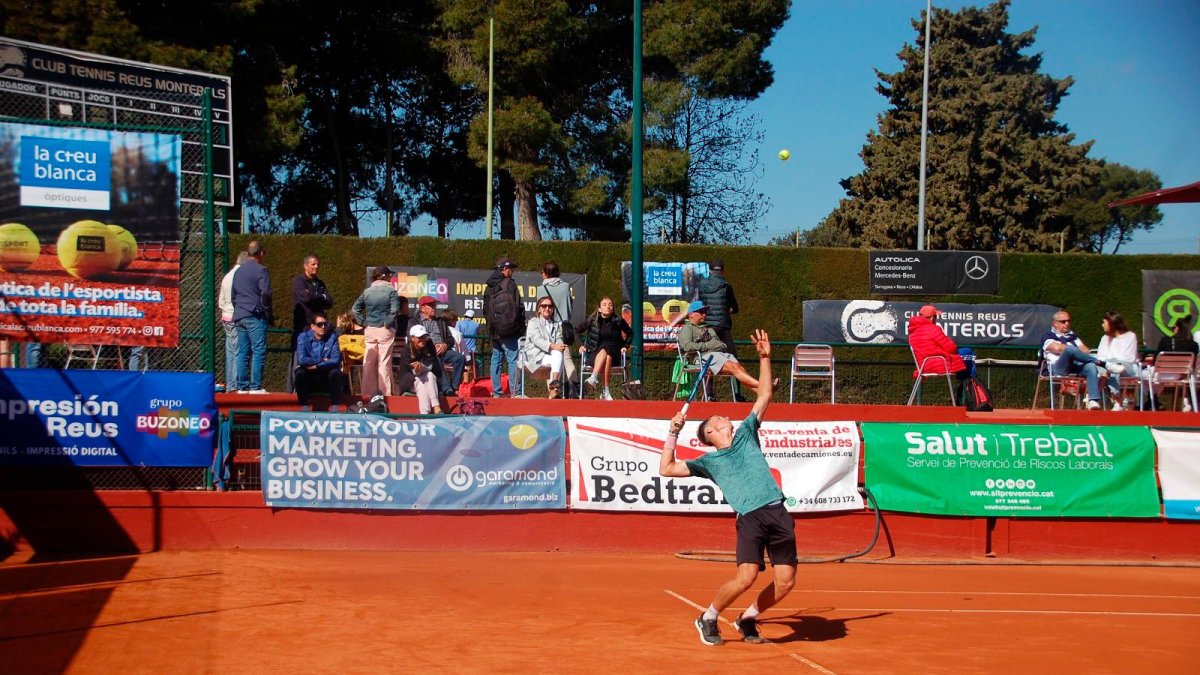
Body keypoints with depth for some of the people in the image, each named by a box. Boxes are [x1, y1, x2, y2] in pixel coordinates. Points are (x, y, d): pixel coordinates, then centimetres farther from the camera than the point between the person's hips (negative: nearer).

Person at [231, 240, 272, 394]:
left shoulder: (239, 271, 15)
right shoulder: (260, 270, -7)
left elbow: (233, 295, 20)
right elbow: (265, 295, -12)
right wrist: (269, 316, -5)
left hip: (239, 317, 7)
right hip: (255, 317, -7)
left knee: (242, 352, 8)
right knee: (259, 351, -6)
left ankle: (242, 386, 9)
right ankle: (255, 387, -11)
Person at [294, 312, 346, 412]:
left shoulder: (332, 337, -4)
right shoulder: (304, 337, -6)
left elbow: (336, 360, -13)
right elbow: (302, 359, -20)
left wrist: (316, 366, -19)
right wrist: (322, 360, -15)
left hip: (327, 380, 1)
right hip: (309, 379, 0)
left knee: (336, 373, -28)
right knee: (299, 373, -29)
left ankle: (335, 407, -20)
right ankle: (304, 407, -19)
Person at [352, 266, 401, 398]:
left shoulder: (367, 291, 7)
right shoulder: (390, 290, -6)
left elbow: (355, 308, 3)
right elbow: (394, 310, -17)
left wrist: (363, 323, 5)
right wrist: (388, 323, -7)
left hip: (370, 330, 4)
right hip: (385, 330, -4)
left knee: (369, 362, 8)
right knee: (384, 362, -1)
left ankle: (368, 391, 12)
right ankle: (385, 392, -1)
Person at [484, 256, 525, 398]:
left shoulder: (489, 288, 11)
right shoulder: (510, 284, -9)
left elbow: (485, 310, 15)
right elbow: (518, 307, -12)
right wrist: (522, 326, -2)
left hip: (494, 331, 7)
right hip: (510, 332, -7)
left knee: (496, 360, 11)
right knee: (513, 360, -5)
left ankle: (496, 392, 13)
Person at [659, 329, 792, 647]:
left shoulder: (746, 434, 23)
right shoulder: (709, 461, 14)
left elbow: (765, 394, 26)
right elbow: (666, 468, 10)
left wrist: (764, 357, 18)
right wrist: (674, 432, 8)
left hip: (777, 512, 4)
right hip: (750, 517, -4)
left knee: (785, 582, -2)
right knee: (746, 576, -19)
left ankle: (747, 618, 22)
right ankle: (708, 619, 6)